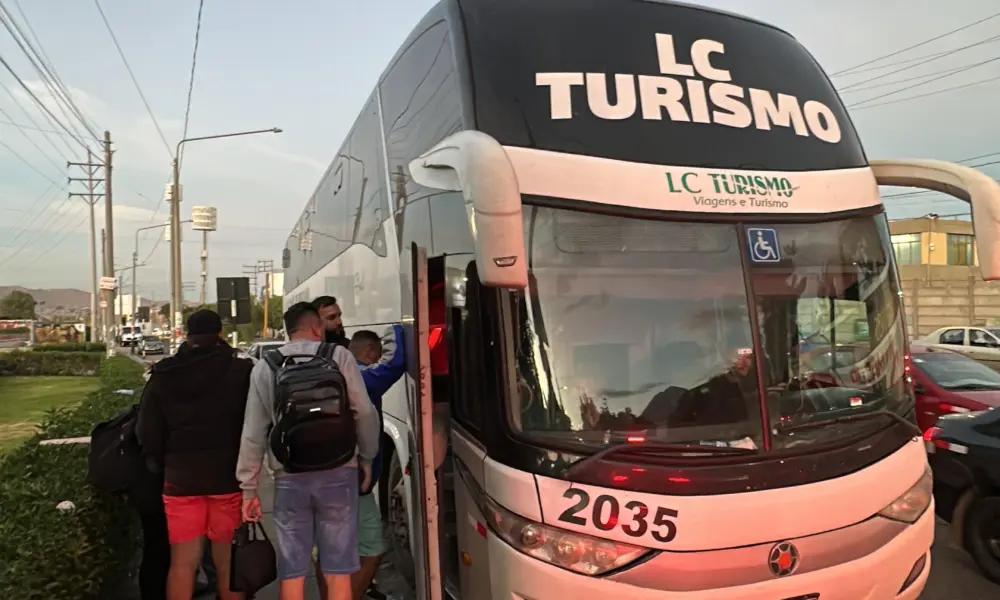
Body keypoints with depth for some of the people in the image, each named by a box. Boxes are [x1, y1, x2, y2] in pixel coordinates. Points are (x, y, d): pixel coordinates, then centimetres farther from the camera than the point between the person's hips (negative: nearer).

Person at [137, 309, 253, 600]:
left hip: (180, 478, 2)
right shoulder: (242, 371, -8)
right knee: (228, 562, 8)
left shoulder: (162, 377, 2)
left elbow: (148, 436, 3)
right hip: (228, 477, -2)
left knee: (182, 562, 11)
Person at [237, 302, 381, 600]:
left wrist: (249, 486, 13)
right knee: (337, 572, 5)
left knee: (292, 573, 10)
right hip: (337, 473, -2)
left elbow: (253, 432, 7)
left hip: (289, 478, 2)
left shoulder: (264, 367, 9)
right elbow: (365, 412, -3)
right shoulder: (338, 355, 2)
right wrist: (367, 457, 11)